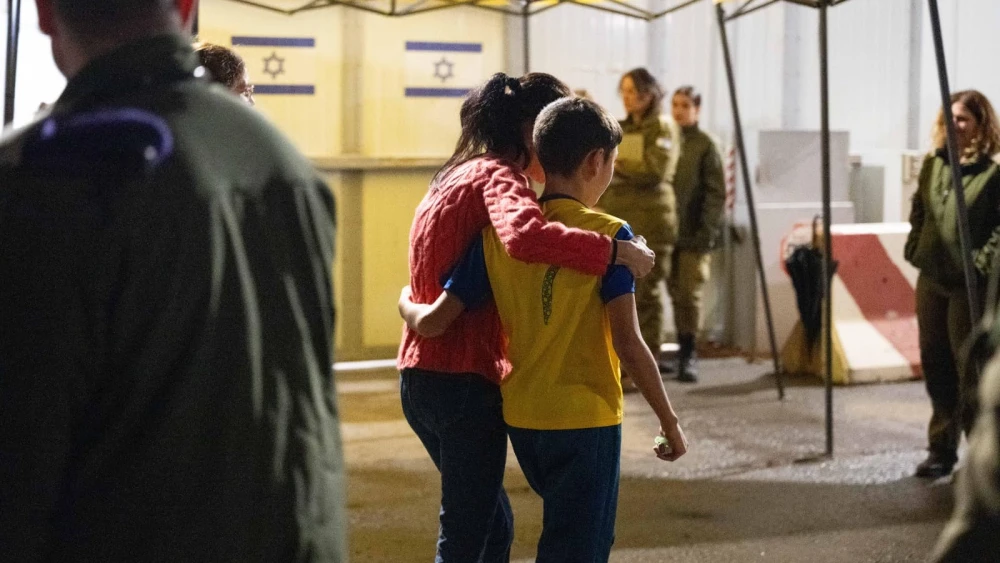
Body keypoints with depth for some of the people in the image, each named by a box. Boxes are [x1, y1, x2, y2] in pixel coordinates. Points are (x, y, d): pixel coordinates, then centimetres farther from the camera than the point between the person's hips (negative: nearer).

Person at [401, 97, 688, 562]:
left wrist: (407, 305, 20)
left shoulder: (498, 233, 0)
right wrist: (669, 420, -7)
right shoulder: (608, 235, -12)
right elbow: (627, 343, -17)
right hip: (586, 419, -5)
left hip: (521, 419, 5)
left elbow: (433, 321, -3)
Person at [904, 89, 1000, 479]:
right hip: (931, 279, 7)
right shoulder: (933, 164, 10)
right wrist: (914, 248, 10)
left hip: (969, 285, -7)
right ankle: (941, 448, 22)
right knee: (935, 365, 12)